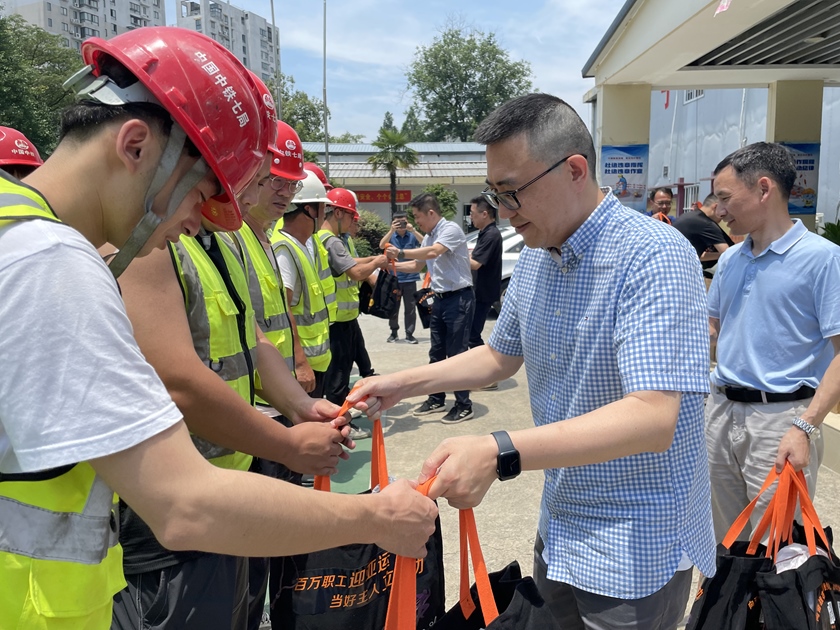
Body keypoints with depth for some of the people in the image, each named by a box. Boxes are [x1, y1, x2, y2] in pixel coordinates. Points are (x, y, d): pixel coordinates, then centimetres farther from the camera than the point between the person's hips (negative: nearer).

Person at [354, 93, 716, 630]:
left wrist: (500, 455, -40)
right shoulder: (533, 259, 3)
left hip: (637, 547, -7)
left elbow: (653, 419, -32)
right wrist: (403, 385, 6)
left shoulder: (653, 258, -23)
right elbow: (501, 357, 16)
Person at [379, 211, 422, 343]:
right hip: (394, 278, 0)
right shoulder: (391, 236, 1)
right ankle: (394, 332, 22)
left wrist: (413, 230, -24)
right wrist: (391, 230, -26)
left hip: (410, 278, 0)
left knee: (410, 308, 3)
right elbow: (381, 246, -16)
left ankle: (409, 334, 11)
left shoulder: (412, 236, 1)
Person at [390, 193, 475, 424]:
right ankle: (436, 400, 25)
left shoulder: (451, 229, -13)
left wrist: (401, 252, -19)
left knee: (457, 353, -4)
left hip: (459, 299, -9)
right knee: (436, 353, 13)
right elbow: (417, 265, 24)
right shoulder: (428, 237, 14)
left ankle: (464, 405, 5)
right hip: (440, 299, 9)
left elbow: (432, 253, -28)